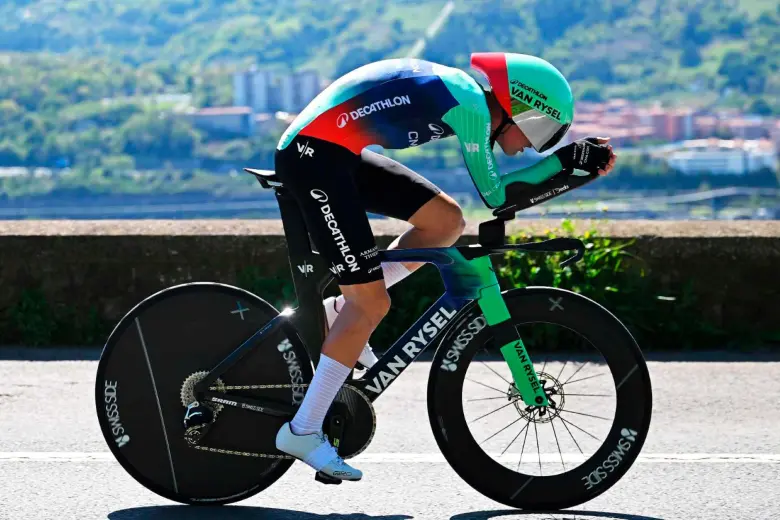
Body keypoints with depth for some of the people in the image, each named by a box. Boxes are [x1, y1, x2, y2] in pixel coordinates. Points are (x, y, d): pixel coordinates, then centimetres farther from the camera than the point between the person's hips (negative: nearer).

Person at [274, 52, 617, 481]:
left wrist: (569, 160, 11)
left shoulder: (463, 94, 13)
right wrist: (567, 160, 0)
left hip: (338, 153, 10)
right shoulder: (472, 106, -14)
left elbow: (491, 188, 19)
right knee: (372, 304, -8)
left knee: (446, 220, 11)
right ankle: (302, 432, -2)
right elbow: (495, 194, -7)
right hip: (313, 157, -10)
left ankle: (343, 311, 14)